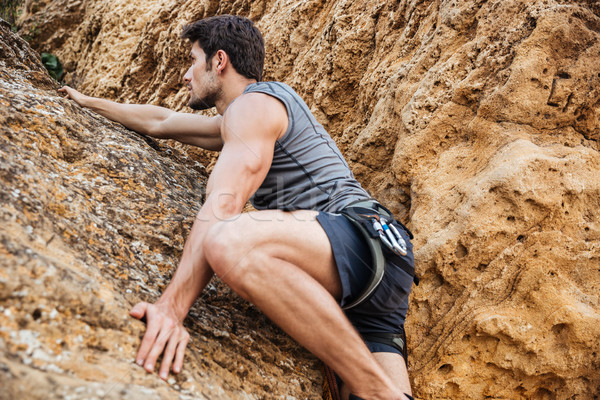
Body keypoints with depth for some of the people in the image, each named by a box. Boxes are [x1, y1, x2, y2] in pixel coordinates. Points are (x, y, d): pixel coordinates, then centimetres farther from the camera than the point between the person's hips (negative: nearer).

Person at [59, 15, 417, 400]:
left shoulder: (253, 103, -1)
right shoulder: (241, 121, 31)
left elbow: (223, 205, -17)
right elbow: (161, 122, 43)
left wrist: (172, 305, -25)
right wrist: (90, 103, 52)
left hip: (367, 240, -9)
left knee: (231, 242, -34)